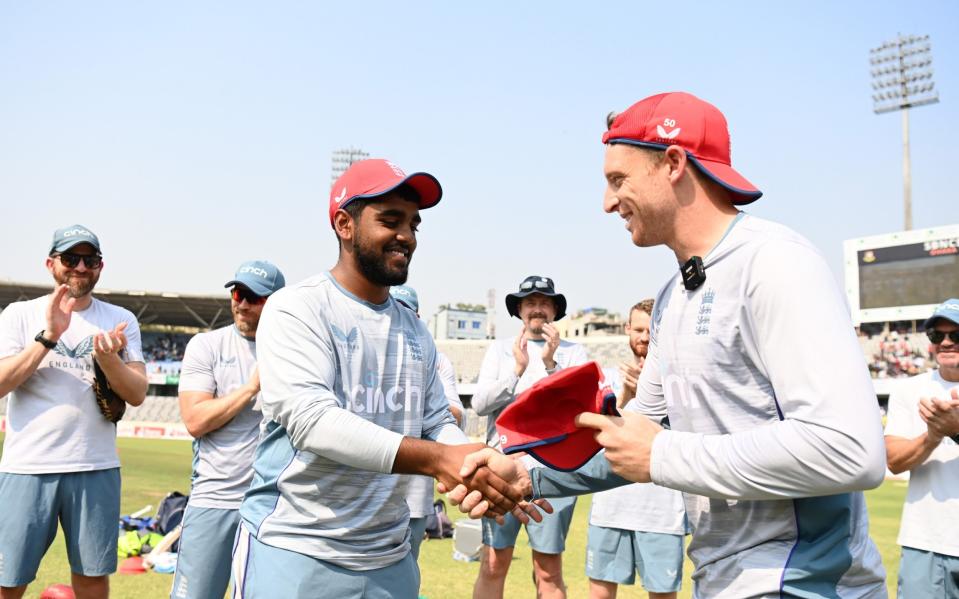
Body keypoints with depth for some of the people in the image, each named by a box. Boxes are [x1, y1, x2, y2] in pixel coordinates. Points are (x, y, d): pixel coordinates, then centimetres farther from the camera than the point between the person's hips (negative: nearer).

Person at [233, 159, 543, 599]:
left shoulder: (415, 330, 11)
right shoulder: (297, 309, -10)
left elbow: (437, 424, 11)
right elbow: (310, 419, -23)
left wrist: (486, 471, -11)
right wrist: (438, 459, -32)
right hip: (292, 550, -6)